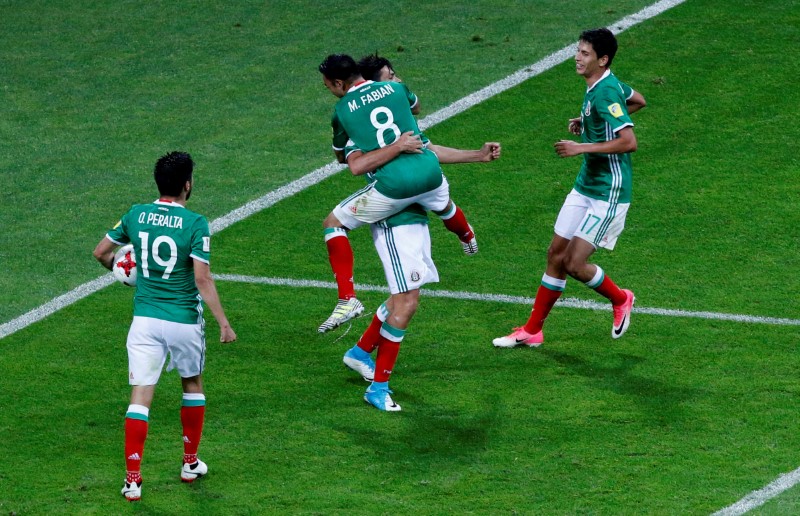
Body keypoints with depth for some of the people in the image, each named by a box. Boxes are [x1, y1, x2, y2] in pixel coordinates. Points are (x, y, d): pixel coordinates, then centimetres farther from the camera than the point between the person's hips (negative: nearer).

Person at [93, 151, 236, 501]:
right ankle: (191, 464, 32)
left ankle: (133, 479, -9)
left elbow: (101, 252, 10)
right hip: (184, 321, -2)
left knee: (140, 395, 0)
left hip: (145, 319, 2)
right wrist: (223, 323, -12)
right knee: (192, 385, 22)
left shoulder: (136, 215, 0)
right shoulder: (195, 224, -13)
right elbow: (202, 279, -17)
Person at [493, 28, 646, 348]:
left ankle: (620, 299, 20)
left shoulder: (605, 93, -22)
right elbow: (639, 101, 26)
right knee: (556, 255, 10)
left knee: (575, 264, -9)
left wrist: (582, 147, -26)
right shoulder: (603, 85, 6)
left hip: (608, 195, -10)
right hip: (585, 187, 10)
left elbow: (629, 142, -31)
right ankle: (532, 331, 18)